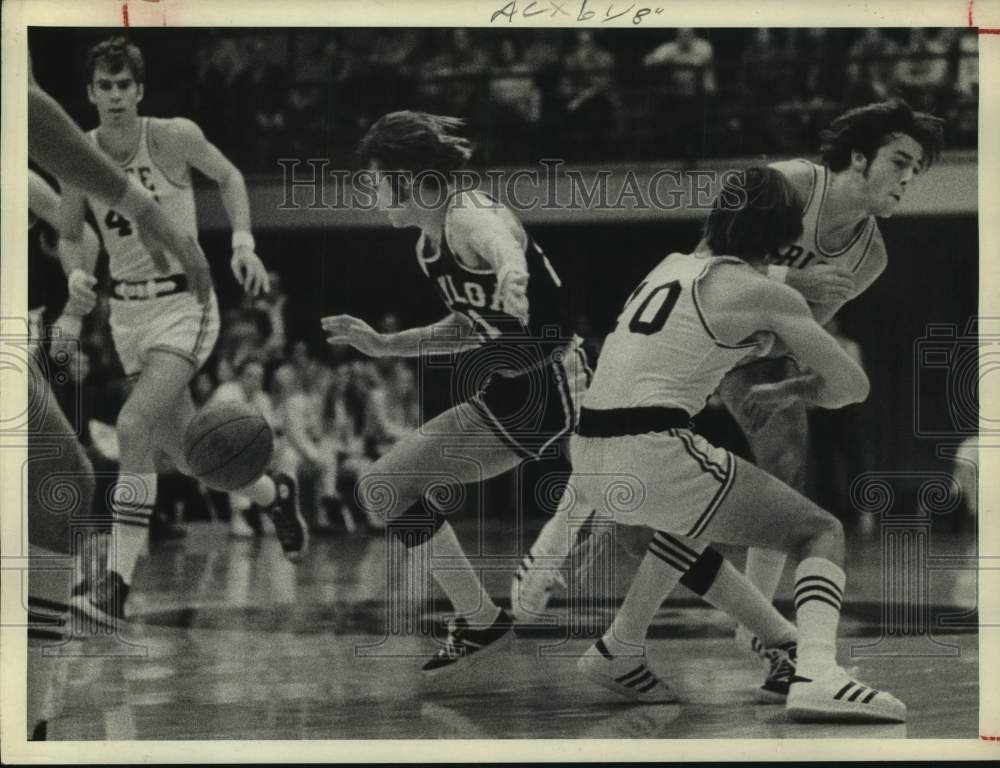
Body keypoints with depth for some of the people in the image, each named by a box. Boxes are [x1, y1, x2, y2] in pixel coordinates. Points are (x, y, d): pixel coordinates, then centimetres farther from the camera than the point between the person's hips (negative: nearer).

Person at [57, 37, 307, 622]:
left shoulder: (174, 137, -13)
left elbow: (229, 177, 5)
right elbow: (70, 237, 12)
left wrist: (243, 243, -7)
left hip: (185, 305, -5)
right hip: (128, 311, 5)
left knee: (134, 425, -24)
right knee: (186, 452, 13)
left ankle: (118, 582, -21)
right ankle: (275, 494, 43)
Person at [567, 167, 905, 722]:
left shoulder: (671, 267, 18)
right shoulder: (764, 294, -2)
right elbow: (851, 385, 1)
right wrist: (787, 393, 18)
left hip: (589, 455, 8)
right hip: (654, 456, -8)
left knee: (693, 523, 38)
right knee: (823, 532, 0)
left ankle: (619, 654, 41)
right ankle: (816, 675, -23)